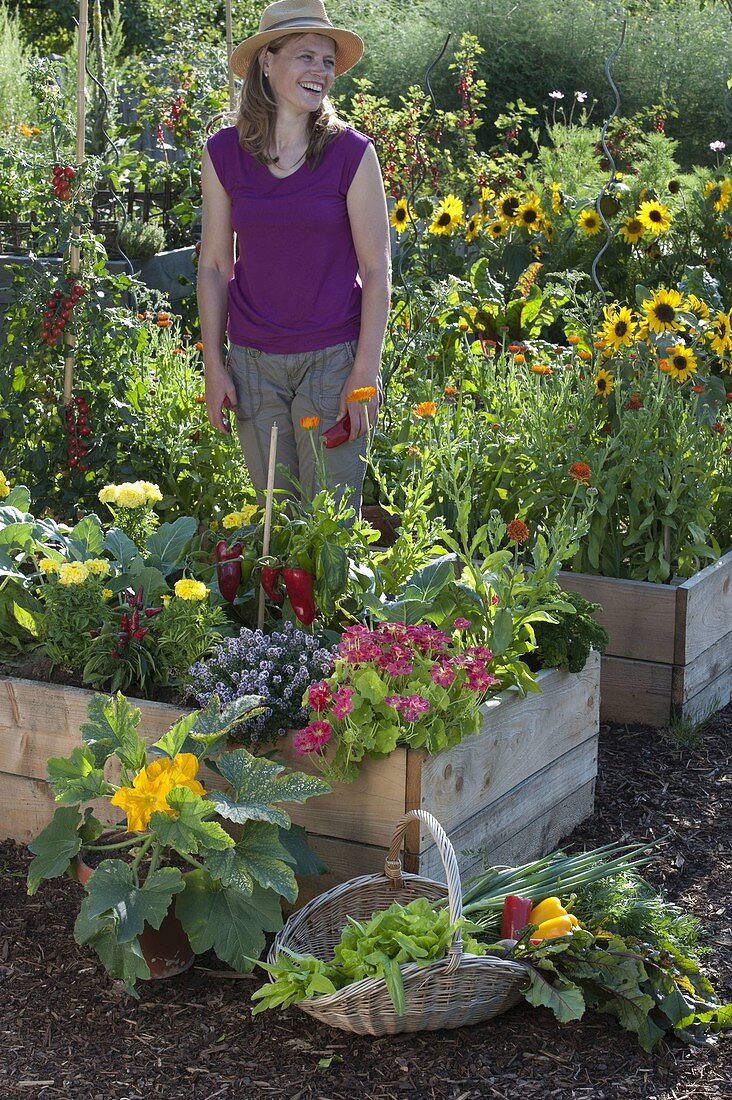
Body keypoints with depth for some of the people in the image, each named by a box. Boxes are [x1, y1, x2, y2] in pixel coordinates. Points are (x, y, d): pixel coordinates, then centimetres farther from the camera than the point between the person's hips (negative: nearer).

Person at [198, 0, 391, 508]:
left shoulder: (351, 152, -5)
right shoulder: (224, 153, 1)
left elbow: (376, 269, -4)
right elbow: (214, 265, 7)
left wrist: (365, 375, -9)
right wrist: (214, 365, 4)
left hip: (333, 359, -2)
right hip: (254, 364, 2)